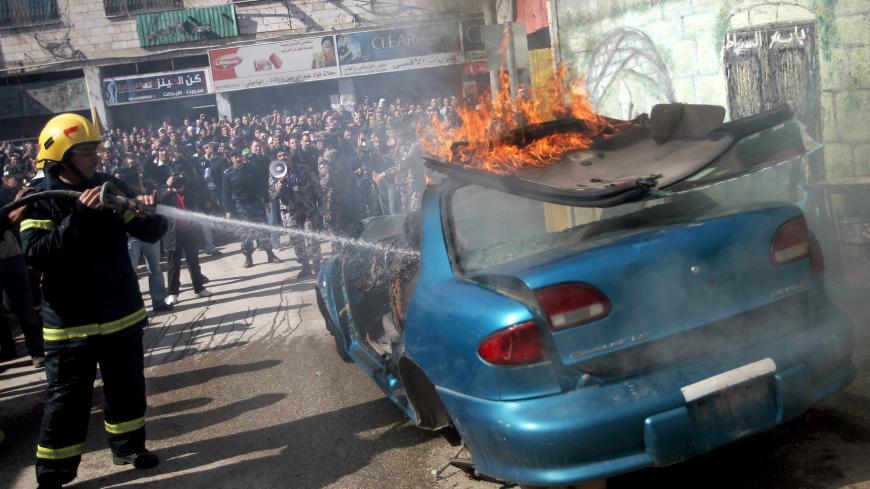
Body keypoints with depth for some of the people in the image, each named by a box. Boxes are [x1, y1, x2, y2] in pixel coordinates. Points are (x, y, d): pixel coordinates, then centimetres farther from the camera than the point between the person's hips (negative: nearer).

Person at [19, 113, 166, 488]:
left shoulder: (110, 186, 2)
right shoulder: (40, 199, -8)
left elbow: (150, 234, 1)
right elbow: (35, 254, -22)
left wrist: (150, 211, -22)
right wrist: (79, 217, -30)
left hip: (122, 313, 4)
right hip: (69, 322, -4)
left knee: (127, 388, 17)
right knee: (67, 399, 5)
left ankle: (128, 446, 36)